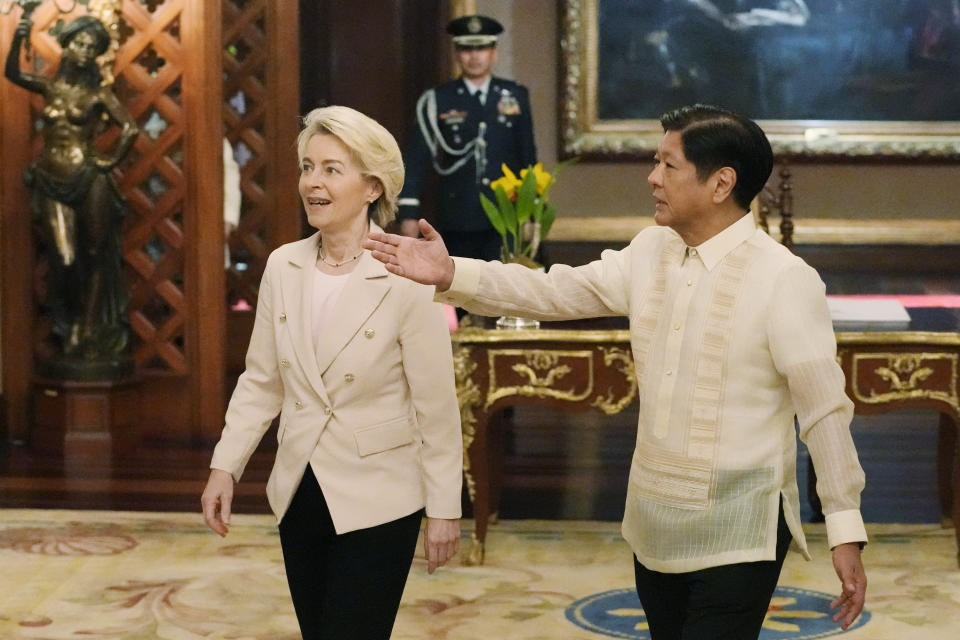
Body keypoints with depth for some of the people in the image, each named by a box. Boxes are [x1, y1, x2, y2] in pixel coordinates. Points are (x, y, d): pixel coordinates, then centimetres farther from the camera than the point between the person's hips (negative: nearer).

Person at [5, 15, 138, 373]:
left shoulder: (98, 94, 2)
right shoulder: (50, 87, 10)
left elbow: (130, 128, -5)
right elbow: (12, 74, -4)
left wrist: (112, 161, -6)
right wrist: (17, 42, -18)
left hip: (88, 180, -1)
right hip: (52, 182, 1)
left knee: (94, 257, 2)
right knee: (64, 259, -7)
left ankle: (89, 335, 8)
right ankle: (66, 330, 11)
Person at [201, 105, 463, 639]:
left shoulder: (407, 280, -15)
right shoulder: (283, 267, 1)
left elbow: (438, 407, -10)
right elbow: (261, 381, 9)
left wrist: (445, 509, -7)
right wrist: (226, 466, 2)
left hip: (376, 504, -5)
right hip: (301, 495, 5)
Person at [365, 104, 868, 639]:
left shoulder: (785, 280, -14)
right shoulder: (651, 253, 6)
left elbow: (825, 408, -15)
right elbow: (555, 293, 5)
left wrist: (846, 533, -15)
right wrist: (451, 274, -6)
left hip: (737, 536, -7)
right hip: (655, 529, 7)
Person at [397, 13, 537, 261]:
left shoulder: (516, 97, 9)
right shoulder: (436, 101, 2)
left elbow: (528, 157, 13)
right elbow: (416, 159, 0)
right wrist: (409, 213, -7)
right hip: (457, 224, -1)